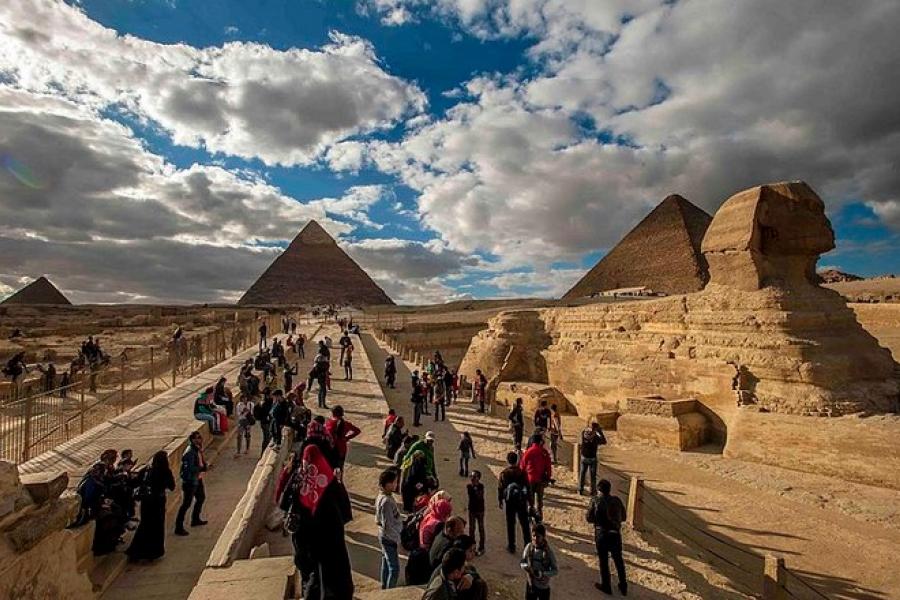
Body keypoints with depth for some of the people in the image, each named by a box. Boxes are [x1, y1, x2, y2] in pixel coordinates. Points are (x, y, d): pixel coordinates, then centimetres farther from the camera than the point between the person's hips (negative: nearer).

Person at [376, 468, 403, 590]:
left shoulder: (381, 496, 0)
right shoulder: (387, 501, -29)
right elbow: (388, 525, -26)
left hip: (383, 536, 9)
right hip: (390, 538, -9)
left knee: (386, 565, 24)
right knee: (394, 569, 4)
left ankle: (384, 589, 38)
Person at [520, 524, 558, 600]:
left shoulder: (548, 551, -20)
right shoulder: (529, 547, -12)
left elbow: (555, 570, -15)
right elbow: (522, 563, -1)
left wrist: (542, 574, -30)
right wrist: (525, 566, -23)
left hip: (543, 587, -2)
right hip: (530, 585, 2)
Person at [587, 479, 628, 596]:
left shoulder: (595, 501, -15)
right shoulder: (616, 500, -7)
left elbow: (589, 519, -10)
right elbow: (623, 517, 2)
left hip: (601, 535, -3)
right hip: (616, 534, 3)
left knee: (603, 561, 13)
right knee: (618, 560, 21)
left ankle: (606, 586, 25)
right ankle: (623, 586, 32)